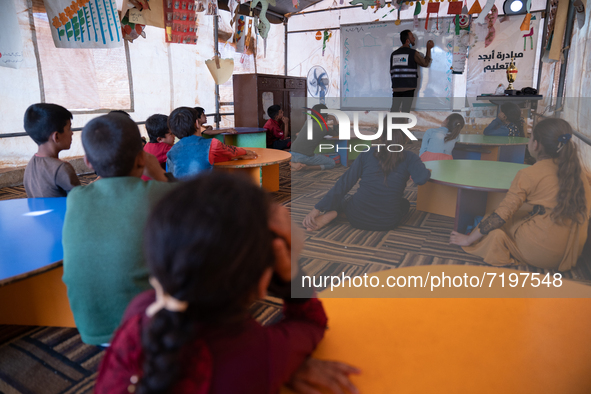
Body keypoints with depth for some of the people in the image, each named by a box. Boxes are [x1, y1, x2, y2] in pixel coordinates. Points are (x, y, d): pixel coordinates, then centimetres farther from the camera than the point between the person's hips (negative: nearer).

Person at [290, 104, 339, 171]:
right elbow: (337, 133, 27)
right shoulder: (326, 128, 7)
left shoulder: (306, 124, 21)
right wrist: (334, 119, 39)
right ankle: (305, 167, -4)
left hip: (292, 154, 5)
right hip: (305, 158, -5)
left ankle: (293, 164, 5)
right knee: (331, 163, 15)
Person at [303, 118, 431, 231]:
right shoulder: (408, 157, -3)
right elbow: (421, 178, -21)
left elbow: (343, 184, -3)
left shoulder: (367, 154, 0)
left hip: (357, 219, 2)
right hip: (388, 223, -2)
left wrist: (317, 209, -1)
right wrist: (427, 172, 4)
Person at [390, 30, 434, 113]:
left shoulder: (394, 54, 13)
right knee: (405, 110, 0)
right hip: (408, 88, -5)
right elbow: (425, 63, 9)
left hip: (396, 88, 5)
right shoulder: (413, 53, -3)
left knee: (394, 110, 9)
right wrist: (429, 48, 18)